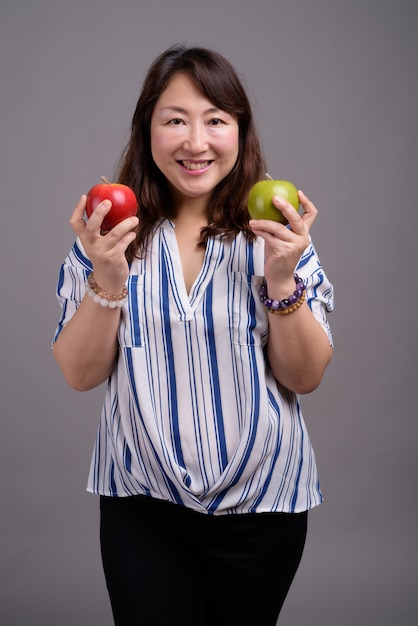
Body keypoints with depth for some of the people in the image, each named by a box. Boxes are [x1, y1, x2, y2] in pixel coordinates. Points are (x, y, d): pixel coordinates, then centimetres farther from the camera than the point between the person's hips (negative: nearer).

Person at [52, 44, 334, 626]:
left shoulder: (275, 231, -5)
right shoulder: (111, 233, -4)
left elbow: (306, 377, -6)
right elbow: (81, 375, -6)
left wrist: (281, 280, -22)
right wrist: (107, 282, -22)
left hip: (262, 502, 1)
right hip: (141, 506, 0)